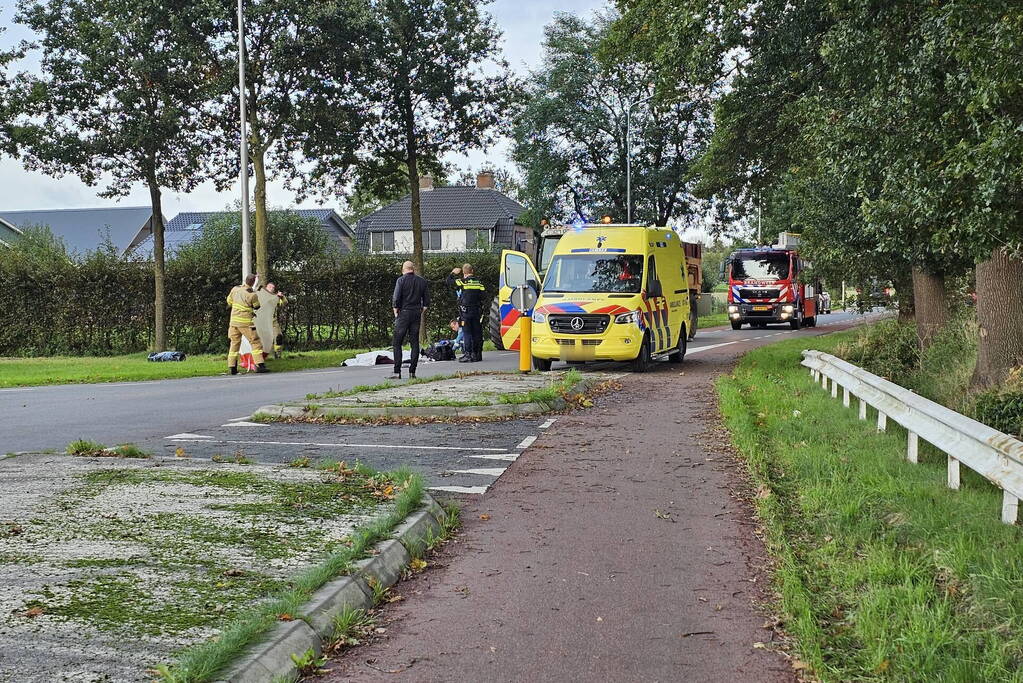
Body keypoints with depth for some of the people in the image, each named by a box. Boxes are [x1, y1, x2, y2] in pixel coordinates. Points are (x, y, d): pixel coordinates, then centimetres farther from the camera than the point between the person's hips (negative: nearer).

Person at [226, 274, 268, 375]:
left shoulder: (235, 289, 1)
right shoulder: (252, 295, -15)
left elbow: (229, 301, 16)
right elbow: (257, 306, 2)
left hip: (233, 321, 6)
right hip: (245, 322, -6)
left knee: (234, 343, 14)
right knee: (255, 342, 0)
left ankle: (232, 367, 13)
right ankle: (259, 365, -8)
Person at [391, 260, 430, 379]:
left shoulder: (401, 280, -5)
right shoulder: (422, 281, 8)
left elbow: (395, 299, -11)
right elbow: (426, 301, 8)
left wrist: (396, 313, -1)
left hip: (404, 313, -4)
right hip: (417, 315, 4)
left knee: (397, 343, 0)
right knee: (415, 343, 7)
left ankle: (397, 372, -7)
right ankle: (412, 372, 4)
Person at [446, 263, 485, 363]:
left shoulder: (463, 282, -9)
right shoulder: (479, 282, 6)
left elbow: (449, 282, -2)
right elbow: (482, 297, 7)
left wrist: (453, 273, 14)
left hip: (466, 312, -5)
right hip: (477, 311, 5)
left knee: (467, 333, -3)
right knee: (477, 332, 9)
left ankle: (469, 355, -7)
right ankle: (477, 354, 13)